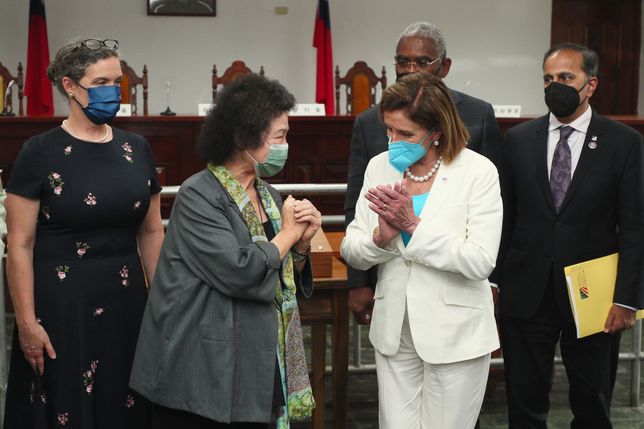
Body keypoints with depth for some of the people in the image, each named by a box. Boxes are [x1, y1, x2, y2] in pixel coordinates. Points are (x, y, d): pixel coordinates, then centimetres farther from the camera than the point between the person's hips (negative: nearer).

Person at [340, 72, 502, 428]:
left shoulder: (478, 171, -11)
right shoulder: (380, 166, 2)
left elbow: (481, 262, -19)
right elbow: (350, 252, 2)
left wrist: (413, 225, -22)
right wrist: (382, 235, -19)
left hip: (455, 335, -3)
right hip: (394, 331, 4)